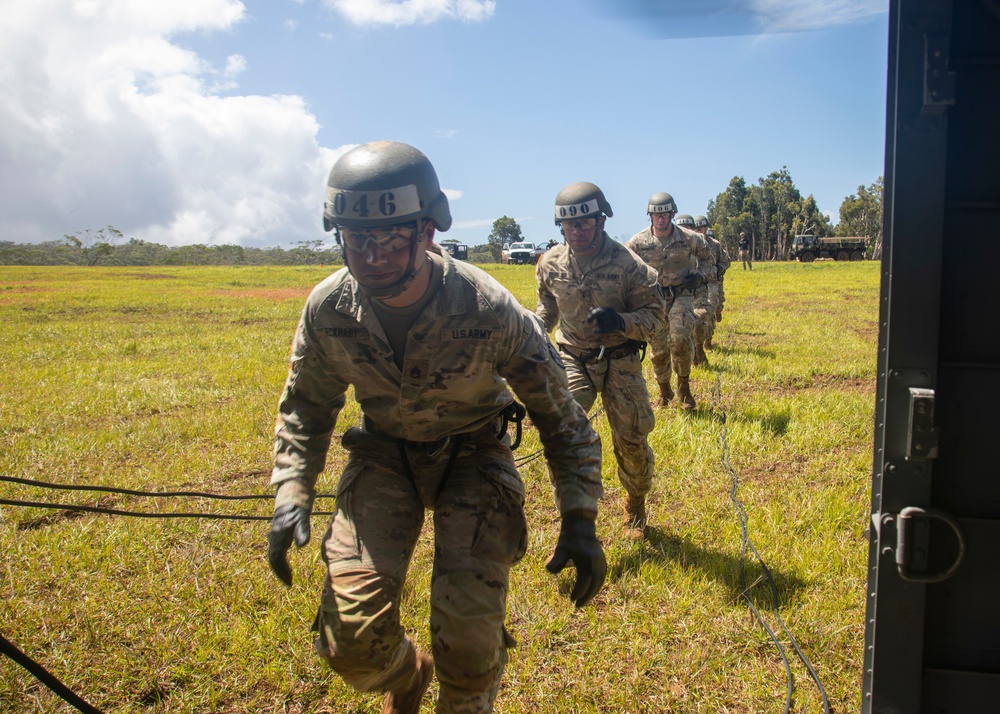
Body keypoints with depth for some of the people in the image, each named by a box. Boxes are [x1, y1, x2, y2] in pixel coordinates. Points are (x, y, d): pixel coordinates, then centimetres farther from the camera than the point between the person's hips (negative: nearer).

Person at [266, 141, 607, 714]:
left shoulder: (488, 309, -27)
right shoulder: (328, 309, -18)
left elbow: (560, 413, -13)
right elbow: (306, 407, 1)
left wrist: (580, 519, -17)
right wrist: (292, 496, -11)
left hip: (473, 454, -2)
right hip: (383, 455, 2)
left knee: (470, 641, -13)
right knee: (353, 636, -9)